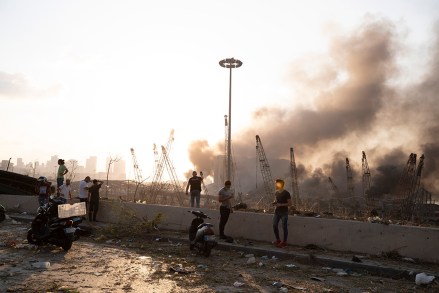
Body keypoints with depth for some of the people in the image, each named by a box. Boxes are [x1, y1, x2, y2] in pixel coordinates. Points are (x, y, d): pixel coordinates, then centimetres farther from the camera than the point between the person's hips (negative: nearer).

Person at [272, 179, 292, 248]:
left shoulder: (286, 194, -14)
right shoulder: (276, 193, 5)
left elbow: (289, 204, -13)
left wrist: (281, 204, -22)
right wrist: (274, 202, -2)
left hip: (284, 213, -6)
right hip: (277, 212, 6)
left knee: (284, 227, 3)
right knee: (274, 225, 4)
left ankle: (284, 242, 15)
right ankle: (278, 240, 22)